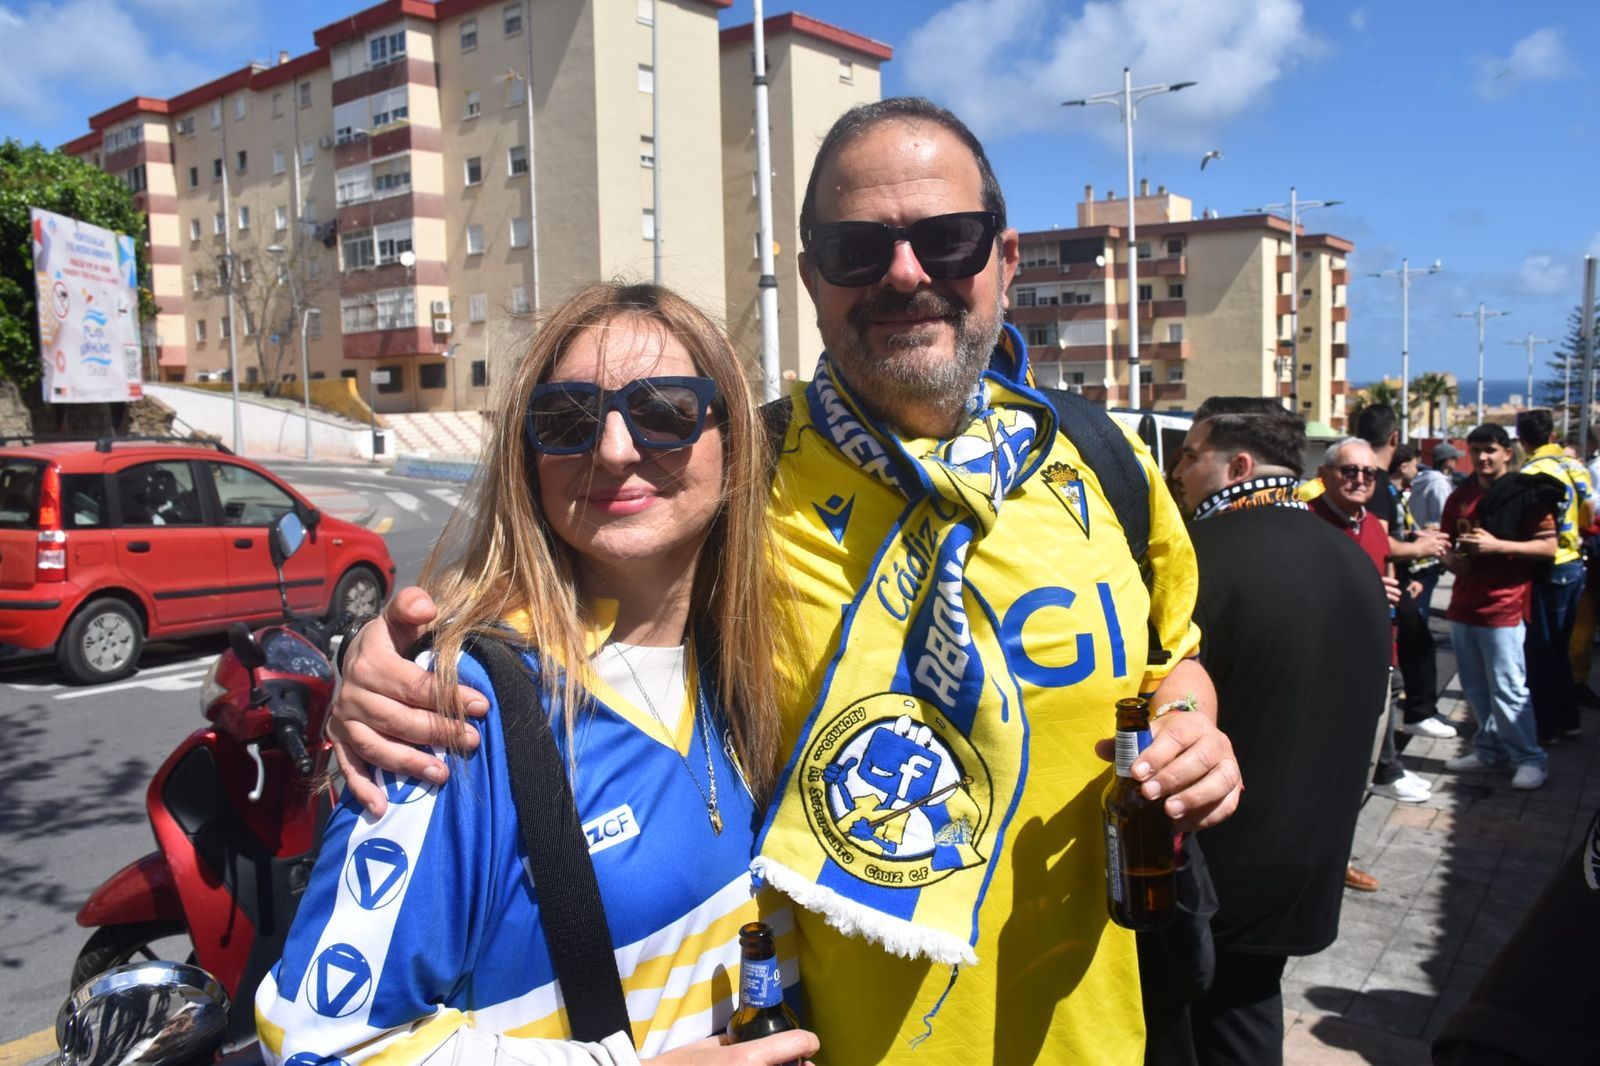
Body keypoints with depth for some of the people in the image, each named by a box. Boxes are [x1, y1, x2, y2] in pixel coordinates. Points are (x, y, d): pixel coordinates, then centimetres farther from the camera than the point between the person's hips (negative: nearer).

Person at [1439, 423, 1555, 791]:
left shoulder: (1525, 494, -5)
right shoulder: (1459, 498, 12)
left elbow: (1549, 547, -11)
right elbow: (1447, 544, 22)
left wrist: (1496, 545, -20)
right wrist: (1452, 560, 0)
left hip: (1503, 607, -6)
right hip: (1463, 606, 6)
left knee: (1507, 690, -4)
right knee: (1475, 689, 13)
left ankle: (1531, 758, 8)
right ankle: (1489, 750, 26)